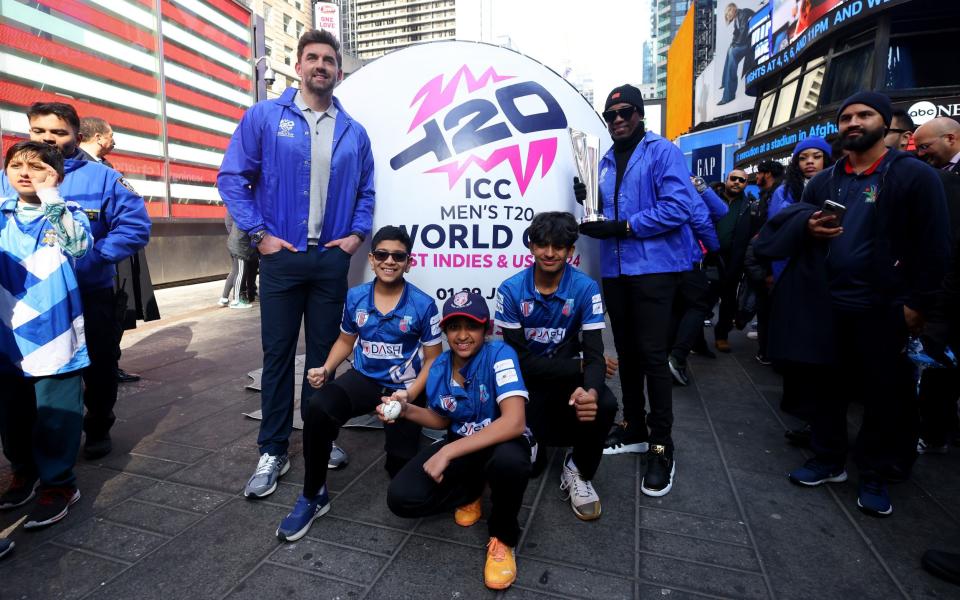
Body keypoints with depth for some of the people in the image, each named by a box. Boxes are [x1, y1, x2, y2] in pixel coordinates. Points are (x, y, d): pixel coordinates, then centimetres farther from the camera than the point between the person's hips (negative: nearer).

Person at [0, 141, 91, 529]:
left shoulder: (68, 214, -3)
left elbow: (79, 245, -23)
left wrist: (50, 196, -23)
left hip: (54, 335, -5)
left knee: (56, 417, 2)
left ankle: (59, 483, 16)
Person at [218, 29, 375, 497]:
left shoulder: (354, 133, 10)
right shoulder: (264, 117, 2)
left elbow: (365, 192, 16)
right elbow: (232, 178, 0)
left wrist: (356, 234, 1)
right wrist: (259, 233, -8)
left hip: (332, 258, 3)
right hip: (281, 256, -2)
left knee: (324, 351, 11)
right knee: (278, 353, 3)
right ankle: (272, 452, 15)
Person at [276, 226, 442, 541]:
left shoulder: (423, 305, -11)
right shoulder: (355, 298, -1)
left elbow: (432, 359, -6)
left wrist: (410, 395, -20)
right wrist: (326, 369, -3)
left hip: (404, 388, -2)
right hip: (364, 379, 2)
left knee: (401, 468, -11)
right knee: (318, 408, -30)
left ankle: (397, 448, 32)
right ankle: (313, 495, -9)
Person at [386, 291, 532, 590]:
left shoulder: (500, 355, -23)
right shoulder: (439, 367, -5)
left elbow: (514, 423, -35)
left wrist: (448, 452, -34)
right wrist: (407, 409, -10)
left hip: (503, 443, -4)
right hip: (461, 444, 5)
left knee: (508, 461, -42)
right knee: (401, 498, -15)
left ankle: (503, 537, -7)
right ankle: (471, 490, 15)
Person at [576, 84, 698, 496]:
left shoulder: (663, 152, -4)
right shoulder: (606, 162, 17)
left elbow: (678, 206, -17)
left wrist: (624, 227, -19)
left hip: (654, 266, -7)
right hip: (615, 268, 7)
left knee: (652, 353, -6)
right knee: (626, 351, 13)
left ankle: (661, 446, 7)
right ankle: (634, 428, 28)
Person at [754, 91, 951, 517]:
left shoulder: (914, 175, -4)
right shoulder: (824, 180, 11)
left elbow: (932, 245, -7)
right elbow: (788, 221, 14)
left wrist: (915, 302, -12)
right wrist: (807, 224, -9)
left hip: (882, 307, -4)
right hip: (827, 304, 4)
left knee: (882, 392, 7)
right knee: (828, 384, 13)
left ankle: (874, 474, 24)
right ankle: (828, 460, 29)